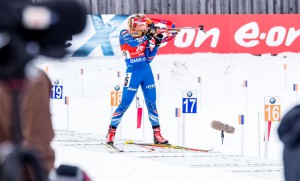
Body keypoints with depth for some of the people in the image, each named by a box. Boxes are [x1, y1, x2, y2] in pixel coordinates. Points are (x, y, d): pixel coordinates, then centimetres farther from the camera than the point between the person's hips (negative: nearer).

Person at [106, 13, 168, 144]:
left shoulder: (145, 38, 7)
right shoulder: (124, 35, -4)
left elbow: (148, 59, 6)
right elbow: (133, 42, -26)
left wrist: (156, 45, -4)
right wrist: (147, 36, -27)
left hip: (146, 71, 5)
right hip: (133, 73, -5)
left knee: (152, 103, 6)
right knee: (125, 104, -6)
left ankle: (157, 134, 11)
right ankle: (111, 132, 2)